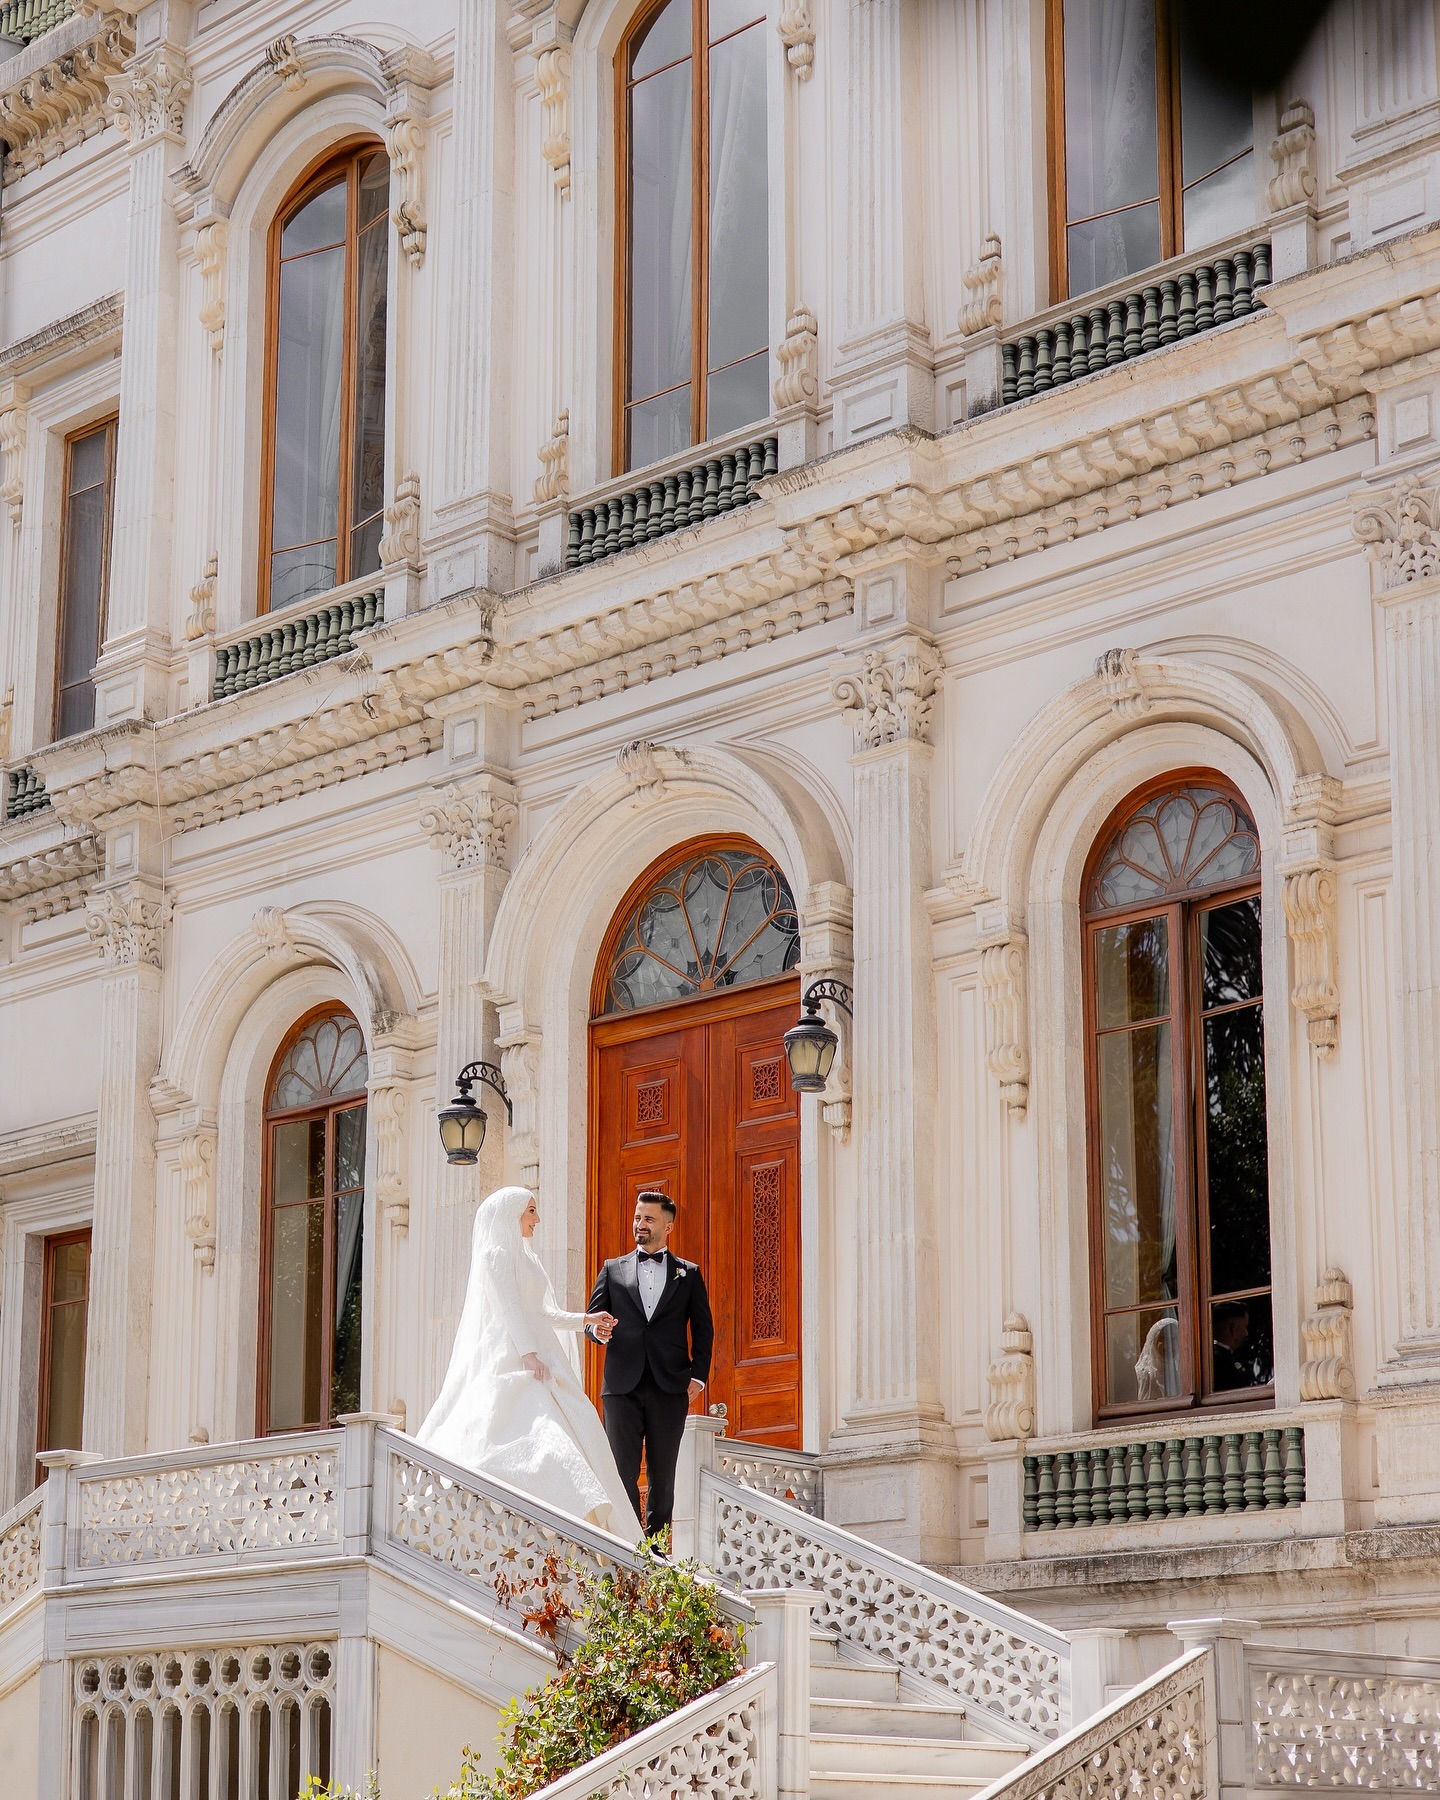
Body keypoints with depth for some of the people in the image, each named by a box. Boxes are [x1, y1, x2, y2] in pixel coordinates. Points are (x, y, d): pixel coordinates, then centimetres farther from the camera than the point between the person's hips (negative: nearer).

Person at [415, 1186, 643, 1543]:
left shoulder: (521, 1256, 23)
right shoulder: (497, 1254, -6)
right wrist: (528, 1353, -25)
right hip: (513, 1359, -10)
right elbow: (508, 1307, -17)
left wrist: (584, 1319, 23)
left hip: (535, 1351, 10)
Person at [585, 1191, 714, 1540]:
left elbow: (703, 1328, 11)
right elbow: (592, 1317, 11)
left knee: (663, 1475, 2)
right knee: (622, 1471, -4)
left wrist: (699, 1375, 0)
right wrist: (597, 1330, -13)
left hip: (670, 1385, 0)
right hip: (622, 1384, 0)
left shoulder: (688, 1274, 13)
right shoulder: (613, 1269, 14)